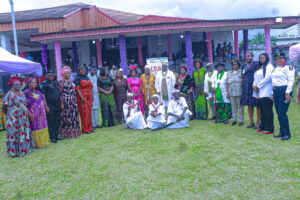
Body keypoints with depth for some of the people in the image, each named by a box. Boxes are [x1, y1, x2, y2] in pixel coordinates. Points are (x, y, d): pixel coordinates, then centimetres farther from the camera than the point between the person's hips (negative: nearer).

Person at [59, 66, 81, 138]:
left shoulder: (71, 81, 14)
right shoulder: (61, 82, -4)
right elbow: (60, 93, -8)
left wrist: (75, 101, 13)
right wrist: (61, 103, -14)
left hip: (73, 101, 6)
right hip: (65, 101, -6)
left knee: (74, 116, 7)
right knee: (66, 116, -2)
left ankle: (74, 131, 17)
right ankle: (67, 133, 7)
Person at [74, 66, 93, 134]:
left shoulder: (87, 77, 16)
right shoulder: (77, 78, -4)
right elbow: (77, 89, -12)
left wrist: (92, 96, 12)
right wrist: (82, 98, -20)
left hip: (89, 97, 6)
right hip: (82, 98, -6)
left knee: (89, 112, 9)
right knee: (84, 113, -4)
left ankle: (90, 128, 18)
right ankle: (85, 130, 2)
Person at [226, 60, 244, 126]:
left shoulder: (241, 72, 2)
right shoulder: (229, 73, 13)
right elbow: (228, 84, 14)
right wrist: (227, 93, 9)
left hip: (239, 93, -3)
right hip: (232, 93, 3)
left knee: (240, 107, 2)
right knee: (234, 107, 7)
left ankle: (241, 120, 10)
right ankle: (234, 120, 16)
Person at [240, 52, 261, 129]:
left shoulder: (256, 64, -3)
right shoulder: (244, 66, 16)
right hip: (246, 87, 6)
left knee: (257, 104, -2)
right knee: (249, 104, 8)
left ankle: (258, 122, 6)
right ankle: (251, 122, 16)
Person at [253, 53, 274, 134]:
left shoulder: (269, 66, -3)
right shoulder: (260, 67, 21)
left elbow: (267, 78, -13)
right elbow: (256, 78, 18)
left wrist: (258, 86, -8)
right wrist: (254, 85, 0)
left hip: (266, 92, -7)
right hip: (259, 93, 7)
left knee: (268, 111, -6)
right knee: (262, 110, 10)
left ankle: (269, 129, -3)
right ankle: (263, 126, 18)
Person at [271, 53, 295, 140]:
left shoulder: (288, 68, -4)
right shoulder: (275, 69, 19)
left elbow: (291, 81, -12)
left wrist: (287, 93, -19)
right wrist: (273, 93, 18)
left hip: (284, 91, -8)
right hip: (276, 91, 8)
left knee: (282, 113, -11)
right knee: (278, 113, 9)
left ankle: (287, 133, -1)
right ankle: (282, 132, 18)